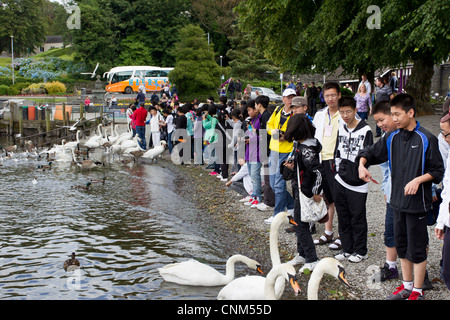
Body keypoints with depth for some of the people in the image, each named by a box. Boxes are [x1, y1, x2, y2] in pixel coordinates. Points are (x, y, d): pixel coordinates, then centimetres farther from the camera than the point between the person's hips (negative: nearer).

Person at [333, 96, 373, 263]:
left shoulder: (365, 130, -8)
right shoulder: (341, 129, 10)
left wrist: (360, 173, -13)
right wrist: (339, 170, 9)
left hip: (357, 183, -6)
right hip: (340, 181, 6)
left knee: (358, 218, 2)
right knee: (343, 216, 12)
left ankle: (360, 251, 16)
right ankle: (347, 248, 25)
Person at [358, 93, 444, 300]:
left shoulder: (426, 139, -10)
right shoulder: (392, 138, 6)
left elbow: (437, 171, -7)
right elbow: (370, 152, 15)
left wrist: (418, 180, -21)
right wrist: (362, 165, -5)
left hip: (417, 203, -6)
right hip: (398, 201, 6)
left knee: (417, 248, 2)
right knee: (402, 246, 16)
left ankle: (417, 292, 15)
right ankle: (407, 286, 31)